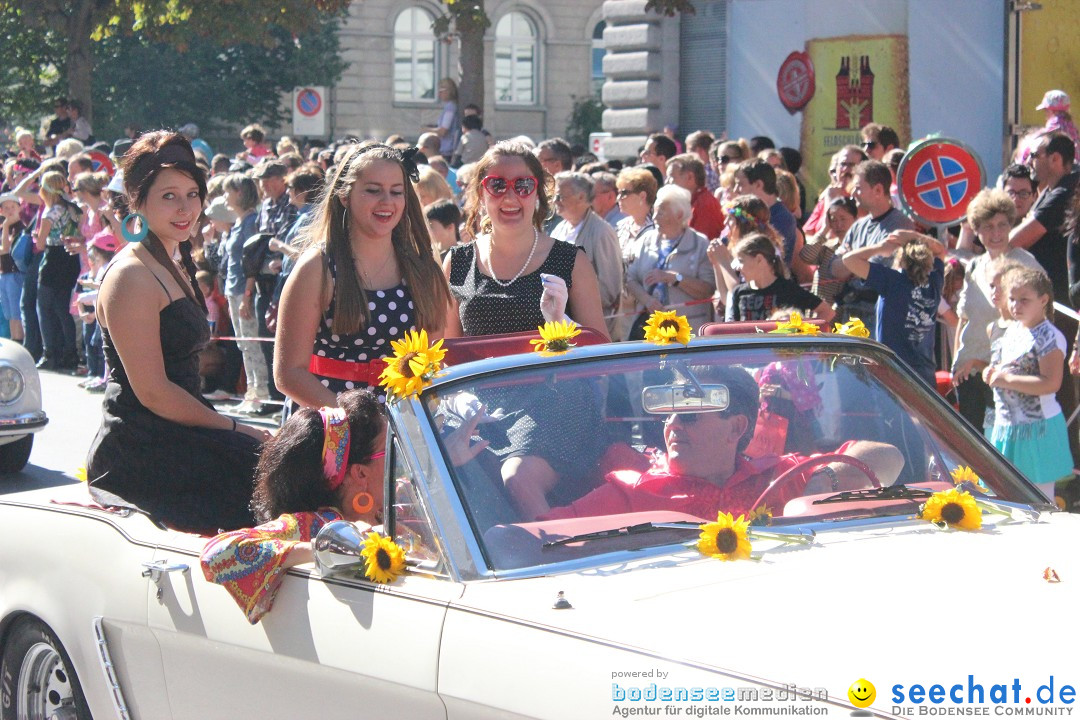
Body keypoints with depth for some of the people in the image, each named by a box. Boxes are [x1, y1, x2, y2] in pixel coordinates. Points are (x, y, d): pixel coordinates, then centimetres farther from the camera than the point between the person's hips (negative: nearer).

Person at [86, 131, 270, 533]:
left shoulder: (173, 268, 18)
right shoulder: (131, 277, -12)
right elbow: (152, 392, -16)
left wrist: (229, 428, 8)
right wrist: (234, 428, -12)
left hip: (173, 440, 9)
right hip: (142, 452, -9)